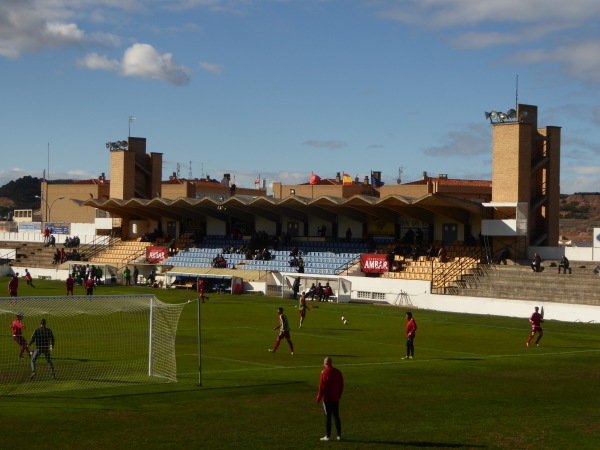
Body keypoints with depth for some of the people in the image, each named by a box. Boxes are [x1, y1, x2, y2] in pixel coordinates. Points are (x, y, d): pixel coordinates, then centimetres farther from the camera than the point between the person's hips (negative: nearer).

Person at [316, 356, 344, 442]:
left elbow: (322, 386, -13)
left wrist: (319, 398, -5)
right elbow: (341, 385, 9)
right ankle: (339, 435, 13)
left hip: (327, 398, -5)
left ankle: (328, 436, 4)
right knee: (336, 416, 11)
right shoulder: (338, 372, 4)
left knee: (328, 417, 0)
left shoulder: (324, 372, -13)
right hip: (336, 398, 5)